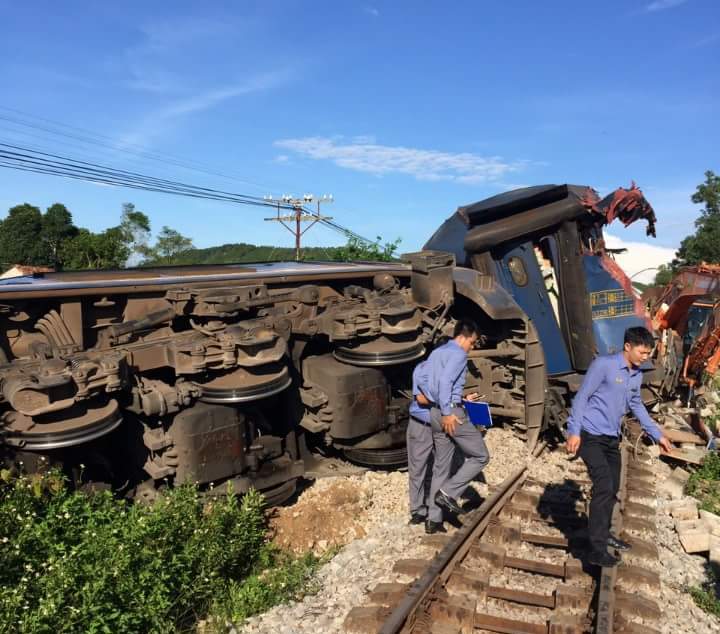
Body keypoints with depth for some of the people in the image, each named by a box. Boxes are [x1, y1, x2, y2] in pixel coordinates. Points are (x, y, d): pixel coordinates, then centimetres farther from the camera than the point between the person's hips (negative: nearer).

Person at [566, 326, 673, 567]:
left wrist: (657, 434, 26)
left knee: (612, 489, 16)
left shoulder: (637, 375, 9)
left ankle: (604, 534, 35)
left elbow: (636, 405, 24)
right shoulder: (603, 365, -15)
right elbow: (582, 397, -15)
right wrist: (574, 431, -20)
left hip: (612, 438, 8)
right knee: (604, 487, -15)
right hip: (590, 436, -8)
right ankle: (597, 550, -12)